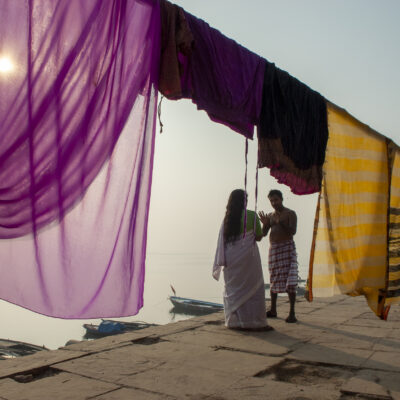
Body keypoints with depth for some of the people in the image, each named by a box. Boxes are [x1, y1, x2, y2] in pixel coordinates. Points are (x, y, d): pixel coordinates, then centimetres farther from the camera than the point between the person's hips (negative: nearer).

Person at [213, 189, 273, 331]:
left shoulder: (227, 218, 5)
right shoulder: (252, 215, -7)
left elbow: (222, 240, 5)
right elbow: (258, 236, -2)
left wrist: (222, 261, 9)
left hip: (231, 259, 4)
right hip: (248, 257, -4)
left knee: (233, 290, 12)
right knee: (254, 288, 3)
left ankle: (235, 321, 15)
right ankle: (256, 322, 4)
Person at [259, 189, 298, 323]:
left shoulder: (290, 214, 0)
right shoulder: (270, 216, 15)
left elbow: (293, 231, -12)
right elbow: (264, 233, 8)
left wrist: (280, 222, -24)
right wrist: (264, 223, -11)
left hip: (287, 247, -5)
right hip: (273, 248, 5)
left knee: (289, 280, -12)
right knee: (274, 279, 9)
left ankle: (292, 313, -11)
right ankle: (273, 310, 19)